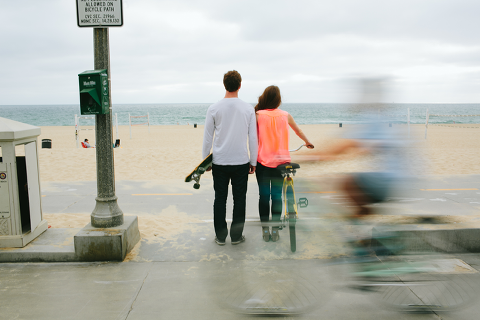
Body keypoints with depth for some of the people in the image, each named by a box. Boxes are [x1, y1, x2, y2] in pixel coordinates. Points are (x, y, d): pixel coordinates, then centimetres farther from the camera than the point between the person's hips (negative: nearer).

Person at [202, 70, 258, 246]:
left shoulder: (214, 108, -4)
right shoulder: (248, 108, -2)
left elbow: (207, 137, 1)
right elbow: (253, 138, 1)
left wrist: (205, 160, 12)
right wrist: (253, 162, 10)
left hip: (219, 162, 0)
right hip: (241, 162, 0)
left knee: (220, 199, 10)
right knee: (239, 199, 10)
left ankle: (220, 236, 18)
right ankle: (236, 236, 18)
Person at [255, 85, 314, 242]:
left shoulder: (258, 115, -6)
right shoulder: (285, 115, 2)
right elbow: (298, 131, 18)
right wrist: (308, 142, 36)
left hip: (262, 161, -1)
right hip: (280, 161, 2)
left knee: (263, 195, 8)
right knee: (277, 196, 9)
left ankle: (265, 230, 14)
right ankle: (275, 231, 15)